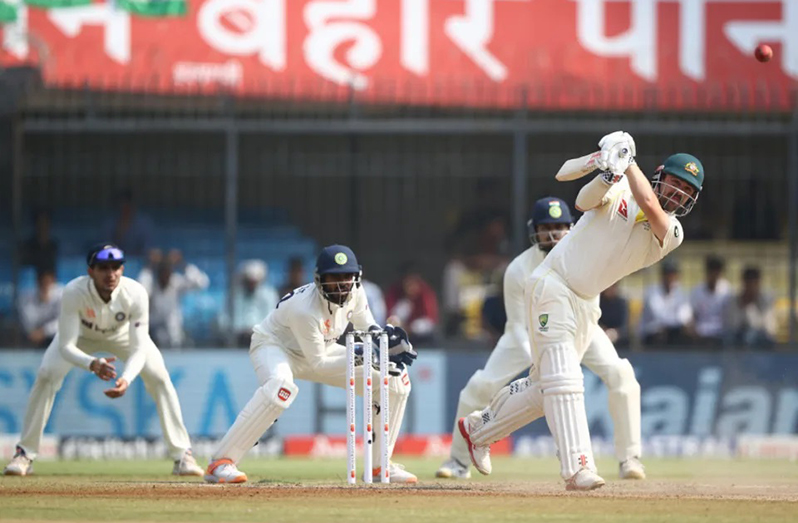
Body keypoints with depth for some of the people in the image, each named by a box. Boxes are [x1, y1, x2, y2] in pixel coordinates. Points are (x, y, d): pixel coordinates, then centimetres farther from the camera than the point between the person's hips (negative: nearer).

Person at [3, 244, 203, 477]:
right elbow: (66, 346, -39)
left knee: (159, 378, -16)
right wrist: (92, 364, -59)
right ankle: (25, 455, -8)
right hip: (81, 335, -1)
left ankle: (182, 456, -6)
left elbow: (139, 349, -35)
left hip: (124, 334, 1)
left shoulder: (135, 293, -36)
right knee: (46, 376, -20)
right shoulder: (74, 293, -39)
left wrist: (126, 379, -54)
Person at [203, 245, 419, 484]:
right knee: (281, 387, -44)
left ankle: (380, 465, 9)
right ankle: (220, 463, -37)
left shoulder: (354, 292, -17)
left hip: (319, 349, 7)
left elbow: (367, 329, 0)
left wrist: (386, 337, -22)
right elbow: (317, 364, -28)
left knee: (396, 380, -3)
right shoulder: (304, 309, -36)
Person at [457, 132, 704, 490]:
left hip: (586, 304, 6)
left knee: (546, 386, 14)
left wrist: (629, 162, -22)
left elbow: (651, 208, -24)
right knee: (562, 378, -18)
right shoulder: (619, 191, -6)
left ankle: (478, 428, 35)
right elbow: (585, 201, -25)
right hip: (552, 283, -6)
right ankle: (577, 468, -27)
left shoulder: (671, 234, -3)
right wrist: (609, 175, -44)